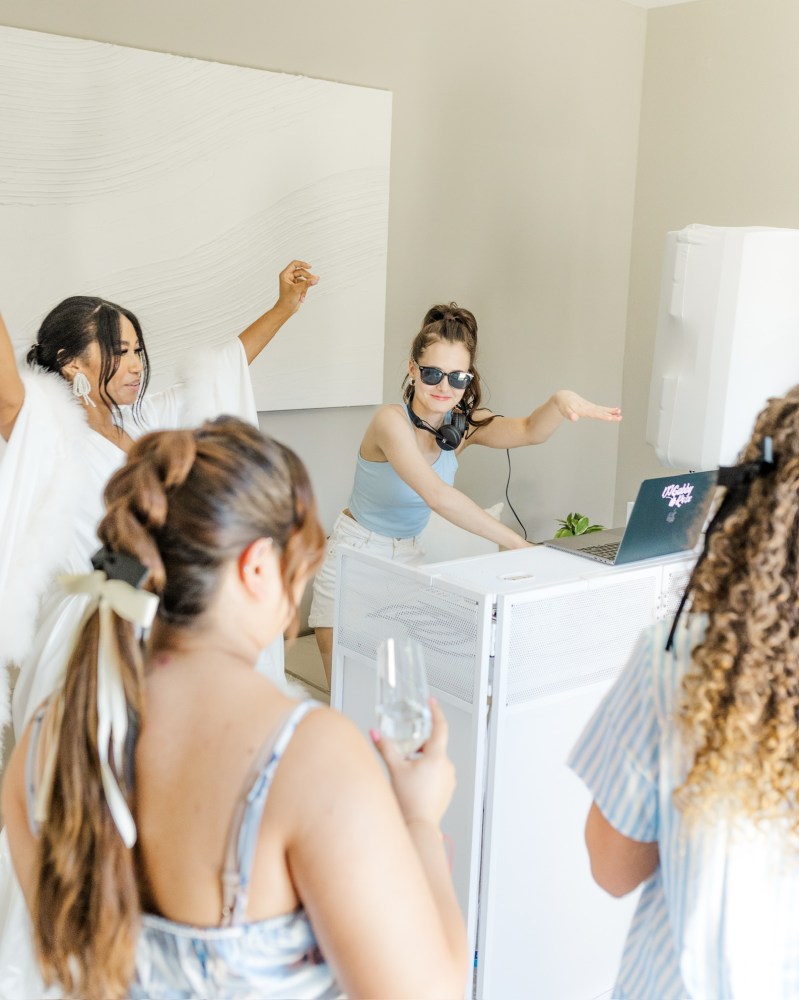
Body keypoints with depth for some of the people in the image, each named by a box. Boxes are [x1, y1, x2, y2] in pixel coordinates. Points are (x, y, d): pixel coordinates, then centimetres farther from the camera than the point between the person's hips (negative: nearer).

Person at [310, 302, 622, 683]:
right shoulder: (391, 420, -24)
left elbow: (529, 430, -23)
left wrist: (558, 402, -46)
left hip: (408, 556, 5)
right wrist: (517, 544, -40)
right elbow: (437, 494, -37)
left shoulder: (462, 424, -5)